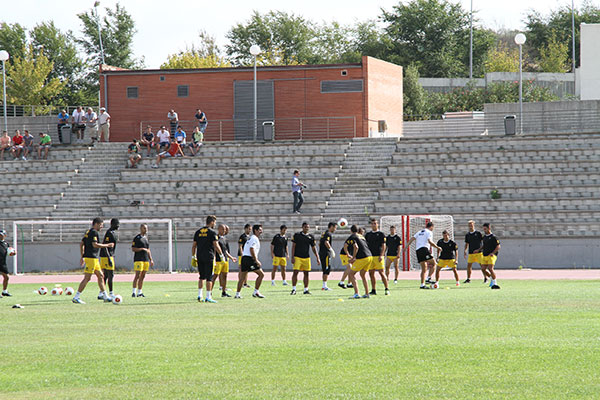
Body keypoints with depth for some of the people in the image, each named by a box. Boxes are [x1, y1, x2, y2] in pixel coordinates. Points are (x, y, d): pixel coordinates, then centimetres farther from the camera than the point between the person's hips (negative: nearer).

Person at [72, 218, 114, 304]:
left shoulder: (88, 232, 17)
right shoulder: (94, 232, -12)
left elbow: (81, 244, 19)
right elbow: (95, 244, -22)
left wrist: (82, 257, 22)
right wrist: (107, 245, -13)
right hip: (91, 258, -11)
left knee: (100, 276, 15)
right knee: (87, 278, -10)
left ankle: (105, 296, 20)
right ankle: (76, 297, -10)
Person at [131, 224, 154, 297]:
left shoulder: (146, 238, 18)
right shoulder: (137, 238, -4)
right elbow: (133, 249, -9)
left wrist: (151, 260, 18)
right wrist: (142, 249, -17)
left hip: (146, 260, 7)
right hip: (138, 259, -7)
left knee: (142, 276, 6)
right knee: (137, 275, -13)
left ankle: (139, 292, 10)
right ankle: (134, 292, -12)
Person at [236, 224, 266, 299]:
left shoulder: (250, 238, 23)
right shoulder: (254, 239, -7)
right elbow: (252, 250, -19)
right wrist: (256, 261, -20)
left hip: (244, 258, 10)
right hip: (250, 259, -10)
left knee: (242, 277, 11)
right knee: (261, 274, -5)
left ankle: (237, 294, 10)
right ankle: (256, 292, -7)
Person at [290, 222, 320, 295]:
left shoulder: (311, 236, 8)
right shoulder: (297, 235, 0)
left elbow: (314, 248, 12)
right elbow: (293, 246, 0)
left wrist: (317, 258, 6)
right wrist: (292, 257, -7)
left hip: (306, 258, 3)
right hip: (297, 257, -3)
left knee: (306, 273, 3)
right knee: (295, 272, -10)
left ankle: (306, 289, 11)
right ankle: (293, 289, -6)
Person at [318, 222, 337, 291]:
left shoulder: (324, 233, 18)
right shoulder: (328, 234, -11)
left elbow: (319, 243, 24)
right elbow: (326, 243, -25)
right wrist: (332, 250, -17)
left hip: (321, 253, 10)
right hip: (326, 254, -10)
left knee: (325, 270, 13)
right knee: (327, 270, -8)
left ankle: (324, 286, 14)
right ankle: (325, 286, -10)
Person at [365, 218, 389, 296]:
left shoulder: (381, 234, 3)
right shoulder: (368, 234, 16)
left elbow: (383, 245, -3)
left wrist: (381, 255, -14)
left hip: (378, 256, -5)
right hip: (370, 256, 5)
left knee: (381, 272, -10)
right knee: (371, 273, 3)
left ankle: (387, 289, -6)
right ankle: (373, 290, 10)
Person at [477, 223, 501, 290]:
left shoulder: (493, 237, -8)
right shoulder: (484, 237, 15)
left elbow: (498, 246, -9)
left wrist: (492, 253, -19)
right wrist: (478, 250, 12)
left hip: (491, 256, -8)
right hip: (484, 256, 8)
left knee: (490, 268, -20)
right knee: (483, 268, 5)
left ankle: (494, 283, -13)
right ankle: (492, 278, 28)